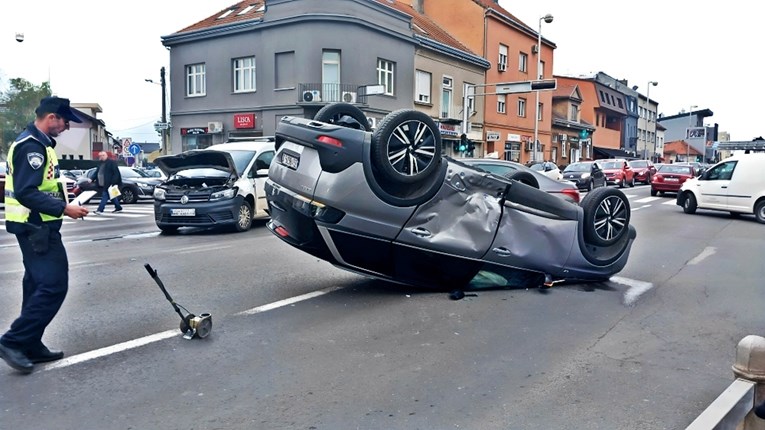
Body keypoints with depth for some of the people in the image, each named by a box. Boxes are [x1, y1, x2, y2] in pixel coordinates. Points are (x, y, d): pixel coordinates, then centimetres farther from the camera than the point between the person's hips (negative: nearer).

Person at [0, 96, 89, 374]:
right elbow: (26, 193, -24)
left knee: (38, 286, 13)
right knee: (54, 285, -11)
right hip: (36, 228, -11)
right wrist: (64, 209, -24)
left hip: (37, 227, 11)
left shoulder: (38, 143, 15)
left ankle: (30, 346, 20)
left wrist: (60, 197, 12)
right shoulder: (31, 146, -17)